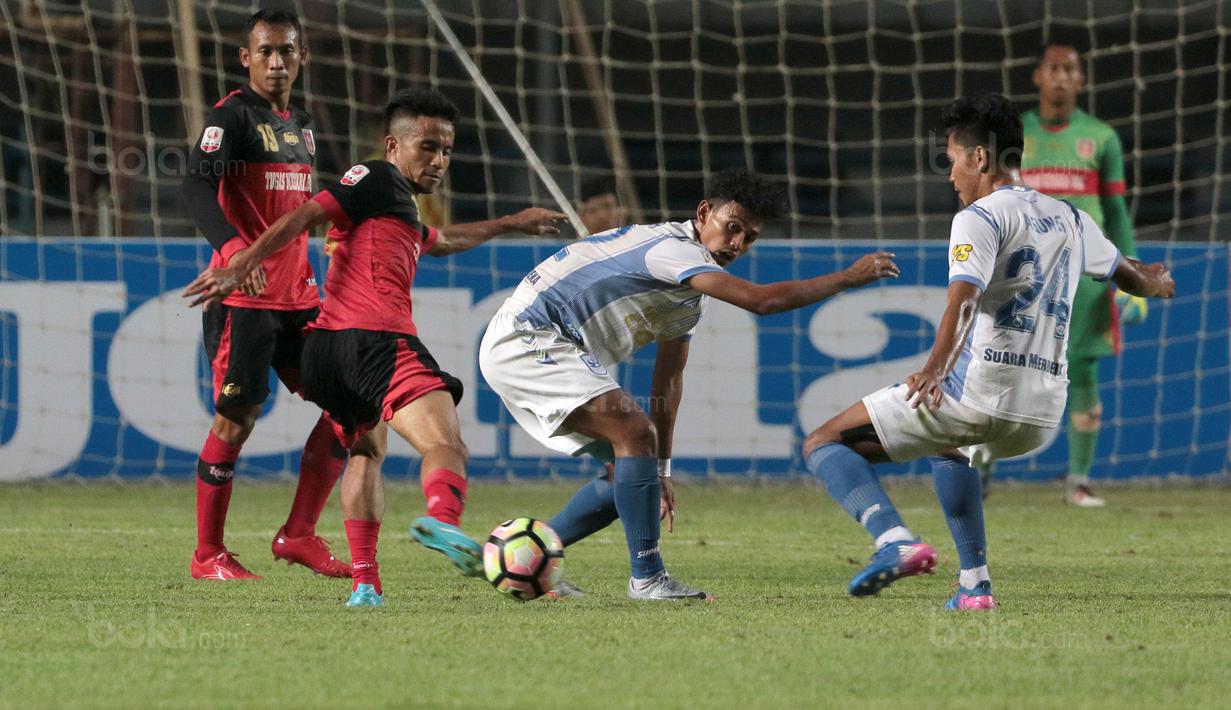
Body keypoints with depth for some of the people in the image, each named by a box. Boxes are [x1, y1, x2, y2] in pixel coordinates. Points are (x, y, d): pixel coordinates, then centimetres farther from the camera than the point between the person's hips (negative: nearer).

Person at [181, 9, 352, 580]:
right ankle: (207, 555, 4)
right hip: (242, 295, -8)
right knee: (238, 417, -7)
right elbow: (197, 187, -23)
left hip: (297, 297, 8)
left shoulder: (301, 126, 17)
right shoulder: (231, 117, -8)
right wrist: (233, 247, -39)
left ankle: (298, 534, 4)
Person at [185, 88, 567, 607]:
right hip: (377, 339, -10)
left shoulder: (400, 207, 34)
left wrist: (509, 225, 66)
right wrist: (240, 269, -20)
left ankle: (365, 583, 9)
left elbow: (439, 241, 56)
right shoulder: (378, 179, 4)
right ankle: (442, 520, -53)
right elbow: (305, 217, -9)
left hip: (326, 350, 10)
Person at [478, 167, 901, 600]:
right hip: (525, 340, -11)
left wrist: (660, 471, 17)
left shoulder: (692, 292, 15)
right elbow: (762, 300, -28)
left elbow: (668, 379, 20)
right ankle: (647, 578, -19)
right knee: (635, 430, -22)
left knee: (631, 466, 8)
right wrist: (849, 278, -20)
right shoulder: (672, 248, -18)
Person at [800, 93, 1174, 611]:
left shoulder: (980, 218, -6)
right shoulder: (1070, 220, 16)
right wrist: (1155, 283, 55)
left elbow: (964, 296, -24)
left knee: (825, 443, -1)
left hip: (976, 392, -8)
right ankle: (975, 584, 29)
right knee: (951, 450, 41)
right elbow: (1130, 276, 31)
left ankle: (895, 540, -25)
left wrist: (937, 366, -39)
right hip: (1042, 416, 8)